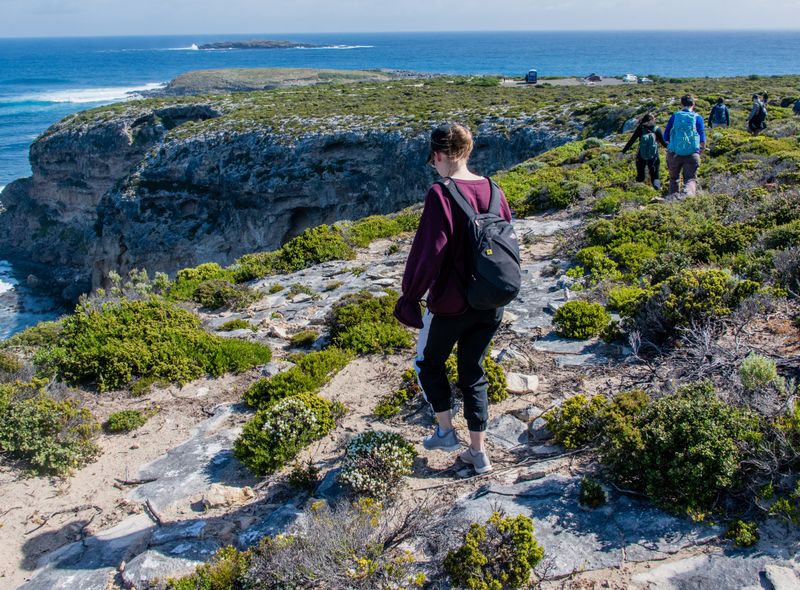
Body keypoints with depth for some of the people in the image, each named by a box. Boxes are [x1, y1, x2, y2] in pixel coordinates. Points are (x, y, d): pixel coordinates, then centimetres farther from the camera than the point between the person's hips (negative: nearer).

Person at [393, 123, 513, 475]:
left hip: (450, 303, -6)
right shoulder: (493, 191, 2)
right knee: (473, 373, 18)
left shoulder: (441, 195, -19)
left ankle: (446, 432, 23)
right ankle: (479, 453, 24)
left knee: (428, 363, 21)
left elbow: (429, 252, -22)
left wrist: (409, 297, -12)